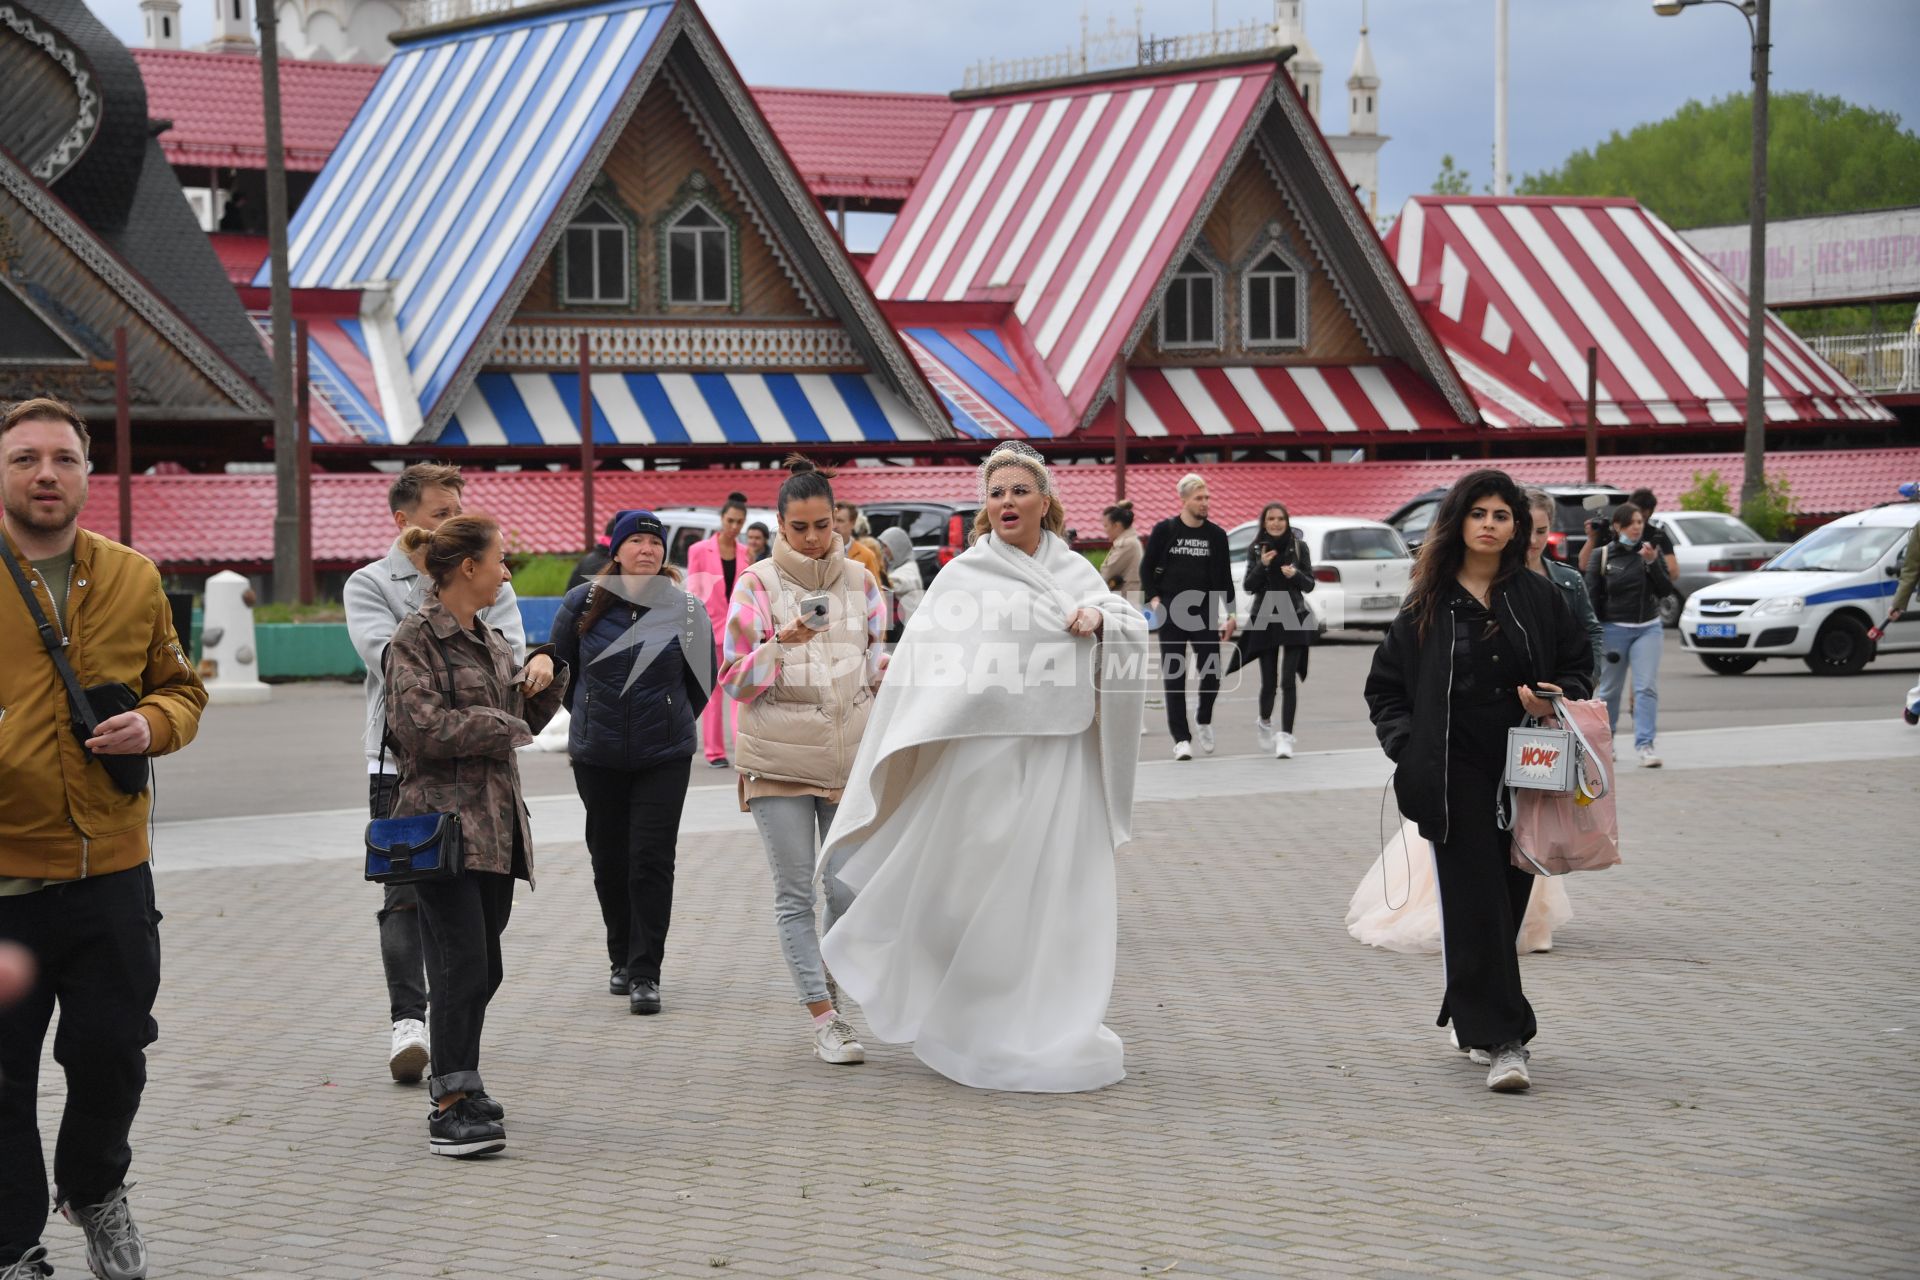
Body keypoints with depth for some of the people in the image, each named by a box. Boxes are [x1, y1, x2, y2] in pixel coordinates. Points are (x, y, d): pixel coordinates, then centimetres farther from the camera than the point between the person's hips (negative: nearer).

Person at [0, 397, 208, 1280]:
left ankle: (92, 1189, 40)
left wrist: (154, 724, -6)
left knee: (113, 1054, 12)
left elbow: (180, 686, 17)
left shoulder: (133, 578, 7)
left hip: (112, 868, 3)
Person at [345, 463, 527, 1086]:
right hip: (401, 760, -3)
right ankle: (407, 1021, -13)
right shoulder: (370, 584, 3)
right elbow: (389, 658, -13)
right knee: (406, 895, -9)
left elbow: (512, 656, -1)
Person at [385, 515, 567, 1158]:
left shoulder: (489, 640, 18)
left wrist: (544, 668, 7)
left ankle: (459, 1088, 23)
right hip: (443, 822, -8)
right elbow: (422, 726, -19)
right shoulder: (416, 637, -8)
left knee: (481, 968, 12)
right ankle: (450, 1110, -14)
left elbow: (531, 717, 26)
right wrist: (501, 728, -9)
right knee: (465, 963, -15)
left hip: (496, 824, 8)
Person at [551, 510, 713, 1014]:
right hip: (597, 758, 2)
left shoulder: (686, 609, -3)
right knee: (609, 860, 10)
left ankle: (645, 974, -4)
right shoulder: (582, 605, -3)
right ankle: (621, 959, 28)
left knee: (652, 861, -8)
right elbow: (560, 668, 14)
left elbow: (701, 680, 12)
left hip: (665, 757, -1)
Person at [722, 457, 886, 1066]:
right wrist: (781, 645, -18)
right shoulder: (757, 584, 0)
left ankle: (834, 988, 22)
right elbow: (735, 678, -4)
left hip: (849, 756, 2)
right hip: (778, 757, -2)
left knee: (849, 888, -2)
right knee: (795, 891, -1)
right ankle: (823, 1020, 4)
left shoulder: (860, 580, 10)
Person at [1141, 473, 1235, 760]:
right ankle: (1181, 739, 2)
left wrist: (1229, 615, 4)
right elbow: (1147, 567, 9)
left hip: (1205, 611, 1)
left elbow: (1224, 577, 9)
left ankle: (1205, 721, 24)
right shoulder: (1164, 530, 1)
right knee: (1174, 677, -2)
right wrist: (1153, 599, -4)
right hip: (1171, 614, -1)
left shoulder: (1216, 534, 6)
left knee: (1212, 672, -4)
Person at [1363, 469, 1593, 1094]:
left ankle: (1470, 1016, 27)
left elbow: (1579, 664, 14)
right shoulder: (1429, 603, 4)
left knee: (1508, 900, 8)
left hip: (1523, 772, 2)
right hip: (1455, 774, -2)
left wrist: (1557, 697, -8)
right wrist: (1409, 747, -6)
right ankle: (1503, 1039, -8)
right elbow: (1384, 686, 9)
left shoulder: (1539, 597, 6)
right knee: (1475, 905, -8)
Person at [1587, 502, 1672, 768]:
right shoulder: (1602, 556, -1)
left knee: (1647, 687, -10)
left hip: (1648, 628, 1)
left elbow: (1665, 589, -2)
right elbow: (1592, 596, 0)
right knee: (1610, 689, 9)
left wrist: (1652, 563, -16)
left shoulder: (1652, 551, 4)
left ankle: (1645, 745, -13)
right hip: (1613, 628, -1)